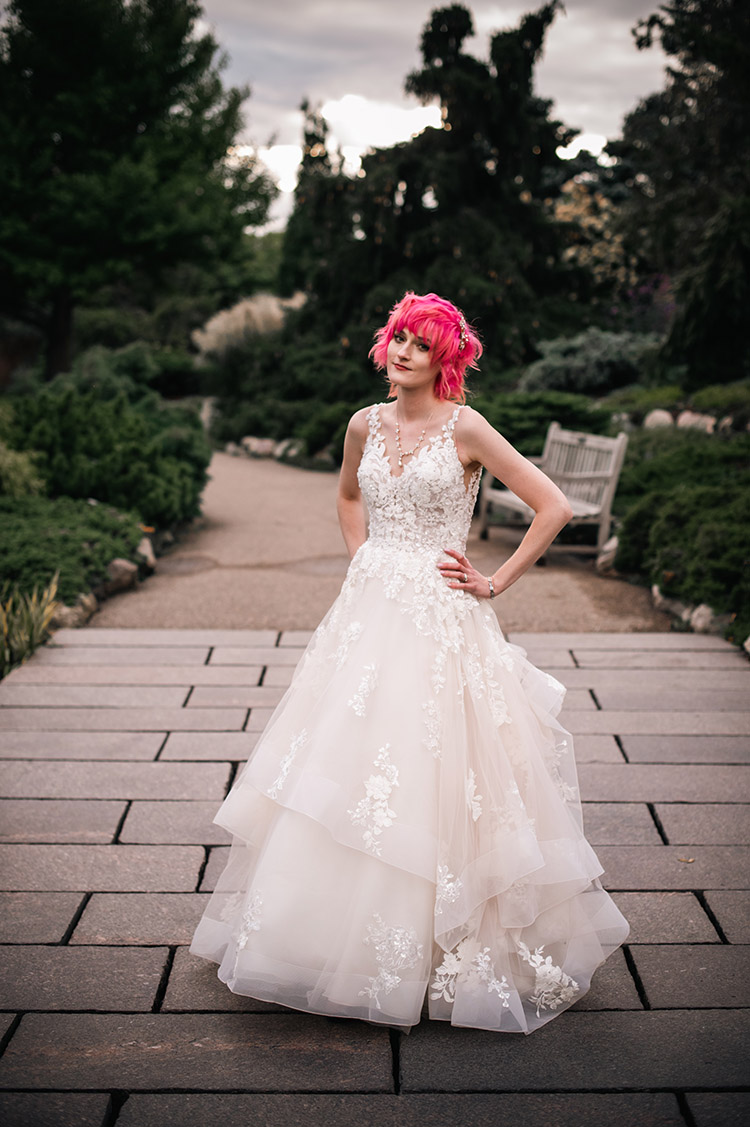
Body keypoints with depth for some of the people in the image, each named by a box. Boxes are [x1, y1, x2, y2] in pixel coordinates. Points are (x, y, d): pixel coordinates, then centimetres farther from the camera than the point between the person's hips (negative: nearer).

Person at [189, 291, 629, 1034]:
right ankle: (347, 943, 23)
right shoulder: (365, 425, 7)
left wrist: (496, 582, -7)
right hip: (368, 611, 5)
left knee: (429, 781, -2)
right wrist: (362, 559, 13)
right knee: (345, 771, 7)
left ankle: (442, 957, 16)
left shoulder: (465, 429, -7)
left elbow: (554, 508, -7)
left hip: (440, 621, -5)